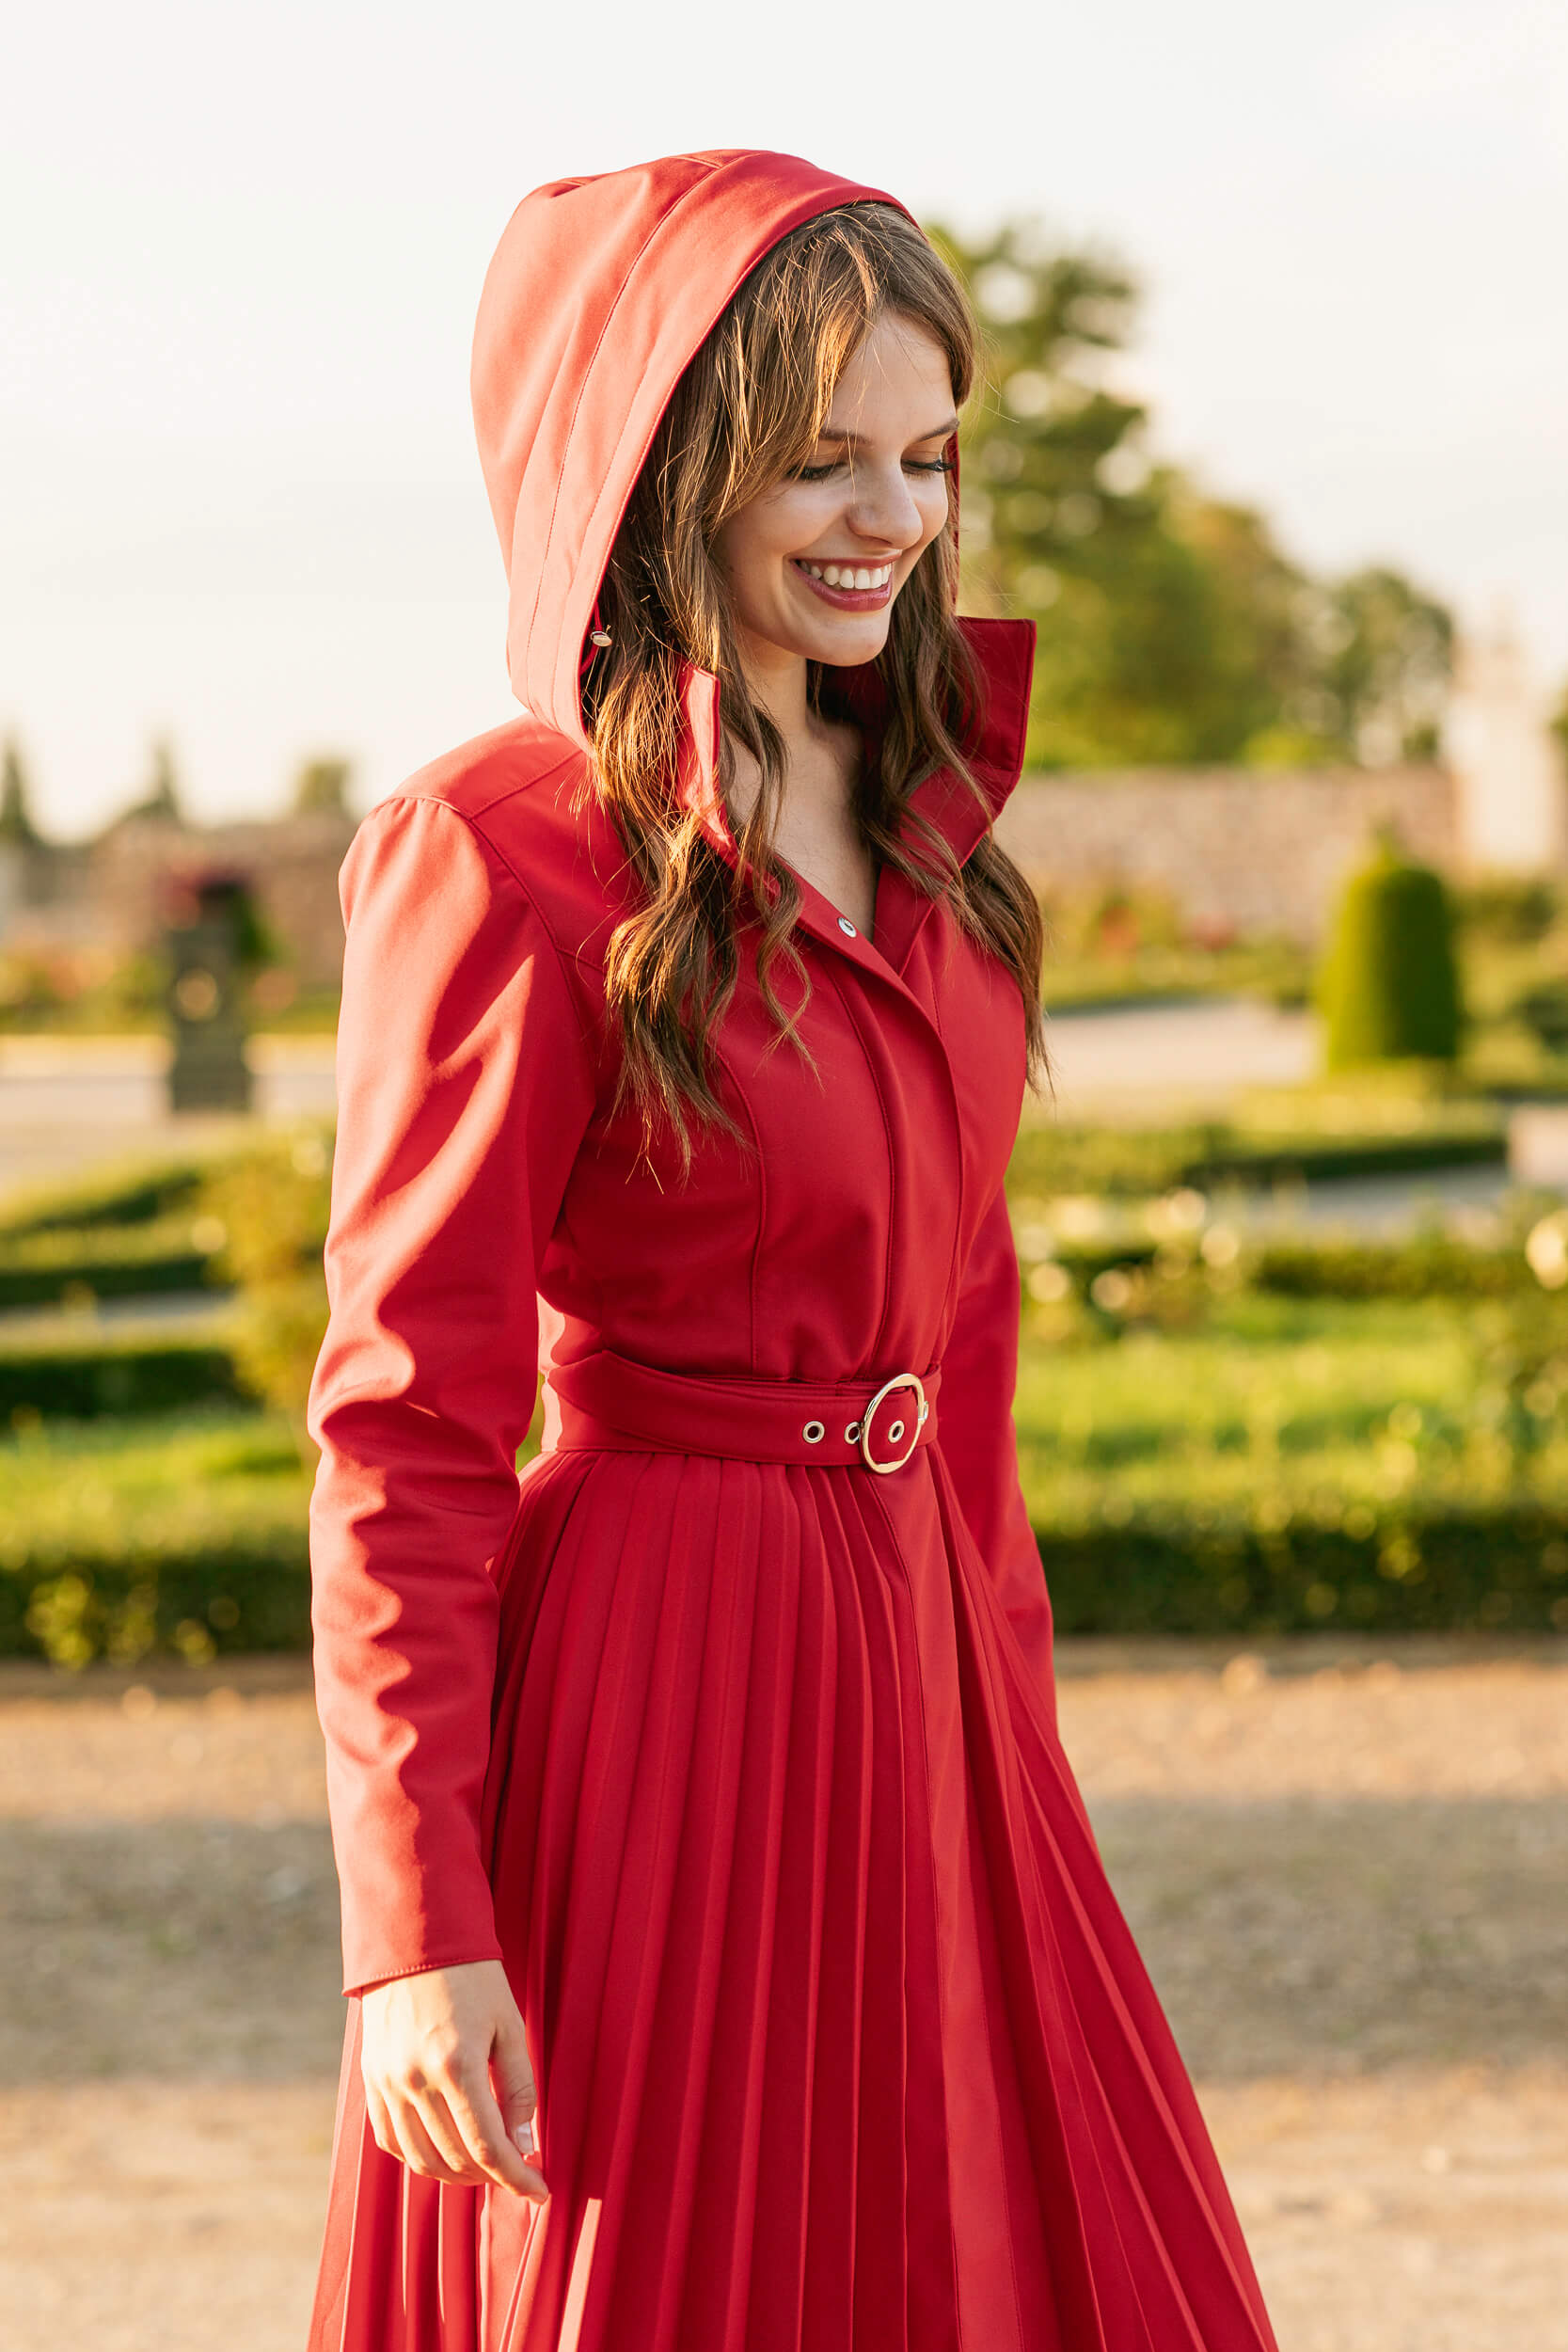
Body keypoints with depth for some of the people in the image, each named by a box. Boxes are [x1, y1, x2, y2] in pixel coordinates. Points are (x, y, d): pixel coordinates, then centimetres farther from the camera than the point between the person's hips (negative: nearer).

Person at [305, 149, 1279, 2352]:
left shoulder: (924, 802, 9)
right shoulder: (500, 856, -13)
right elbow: (401, 1427, -14)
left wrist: (1002, 1668, 16)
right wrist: (414, 1924, -16)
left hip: (923, 1669, 7)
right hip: (650, 1683, -7)